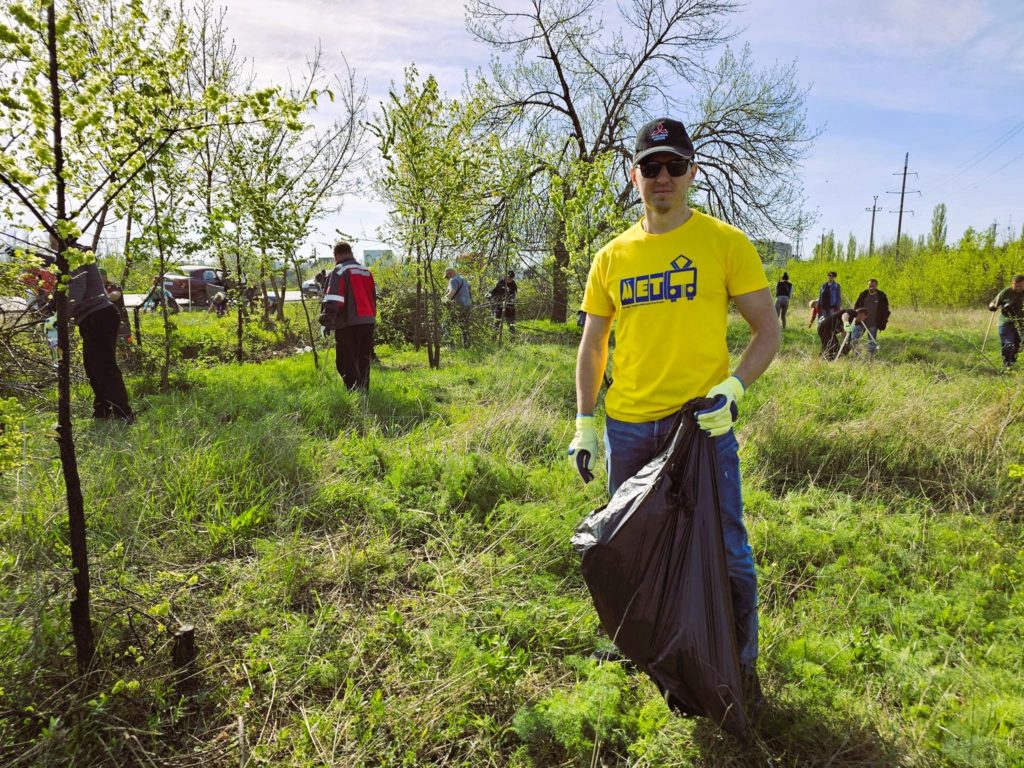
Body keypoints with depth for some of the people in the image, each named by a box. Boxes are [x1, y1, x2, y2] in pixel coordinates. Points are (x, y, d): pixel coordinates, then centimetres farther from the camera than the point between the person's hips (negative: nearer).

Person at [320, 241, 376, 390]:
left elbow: (332, 300, -16)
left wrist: (327, 322, -14)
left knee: (347, 364, -3)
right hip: (368, 322, 7)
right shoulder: (367, 271, 16)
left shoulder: (339, 271, -6)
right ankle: (364, 392, 18)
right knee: (363, 363, 15)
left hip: (348, 324, -7)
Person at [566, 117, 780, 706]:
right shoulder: (612, 256, 8)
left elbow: (769, 331, 0)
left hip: (702, 421, -3)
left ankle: (743, 664, 26)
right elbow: (593, 345, 12)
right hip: (628, 426, 4)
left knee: (726, 553, 2)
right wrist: (585, 423, 7)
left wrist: (733, 387, -17)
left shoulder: (725, 243, -2)